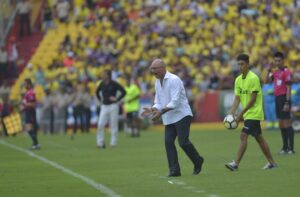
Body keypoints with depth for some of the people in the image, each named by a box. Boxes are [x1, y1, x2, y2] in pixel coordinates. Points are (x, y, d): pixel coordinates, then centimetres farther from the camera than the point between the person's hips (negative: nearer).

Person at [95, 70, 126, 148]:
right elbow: (97, 92, 27)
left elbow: (123, 92, -7)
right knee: (100, 124, -5)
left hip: (113, 106, -5)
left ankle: (113, 142, 7)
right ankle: (100, 142, -1)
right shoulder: (102, 84, 8)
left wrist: (117, 99, -11)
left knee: (113, 125, 0)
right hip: (104, 106, 5)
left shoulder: (114, 84, -8)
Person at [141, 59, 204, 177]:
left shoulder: (174, 80, -14)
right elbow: (159, 102, 16)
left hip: (182, 115, -8)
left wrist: (161, 112, -28)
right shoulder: (157, 82, 12)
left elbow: (175, 101, -22)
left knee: (183, 141, -13)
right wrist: (152, 110, -5)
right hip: (169, 118, 8)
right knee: (168, 142, -4)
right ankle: (174, 170, -1)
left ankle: (198, 162, 10)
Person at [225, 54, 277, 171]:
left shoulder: (253, 78, -14)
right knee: (259, 138, 12)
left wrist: (241, 113, -18)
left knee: (243, 136, -14)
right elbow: (237, 99, 9)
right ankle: (271, 162, 20)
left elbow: (253, 99, -17)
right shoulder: (238, 80, 10)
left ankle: (236, 164, -16)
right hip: (247, 114, 8)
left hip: (254, 113, -8)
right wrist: (231, 114, -3)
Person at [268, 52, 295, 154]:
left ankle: (291, 148, -8)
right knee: (281, 124, 12)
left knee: (287, 123, -8)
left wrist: (287, 103, -19)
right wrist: (269, 70, 6)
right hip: (277, 98, 9)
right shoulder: (276, 72, 13)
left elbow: (288, 88, -14)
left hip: (284, 98, -9)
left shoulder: (286, 72, -11)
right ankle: (285, 147, 19)